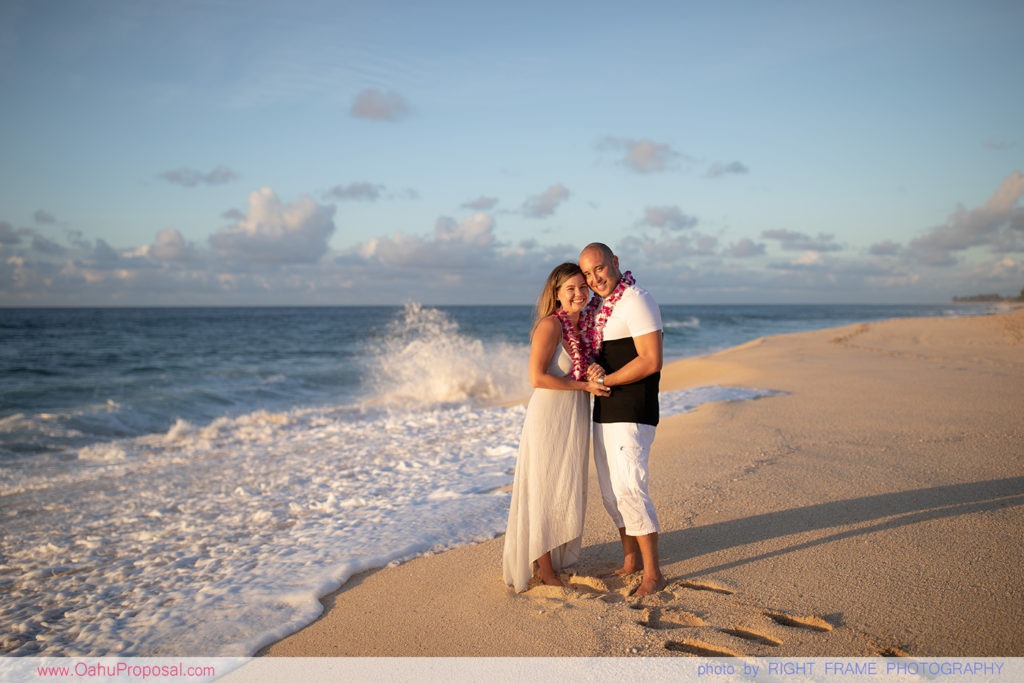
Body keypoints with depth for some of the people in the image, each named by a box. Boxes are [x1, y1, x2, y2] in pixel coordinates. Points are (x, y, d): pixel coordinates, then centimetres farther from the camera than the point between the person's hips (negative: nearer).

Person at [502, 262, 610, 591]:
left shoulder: (582, 326, 11)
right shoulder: (550, 325, -14)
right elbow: (537, 378, -21)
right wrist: (585, 385, -17)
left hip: (575, 417, 8)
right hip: (549, 416, -8)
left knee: (568, 492, 15)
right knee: (546, 493, 0)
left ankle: (559, 561, 29)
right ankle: (546, 572, 11)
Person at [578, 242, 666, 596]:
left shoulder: (637, 301, -13)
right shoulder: (601, 308, 14)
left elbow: (651, 361, -20)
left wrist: (606, 380, -14)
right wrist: (593, 371, -1)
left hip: (631, 414, -9)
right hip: (604, 414, 9)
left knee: (629, 489, -10)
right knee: (610, 492, 12)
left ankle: (653, 573, 1)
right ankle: (631, 560, 26)